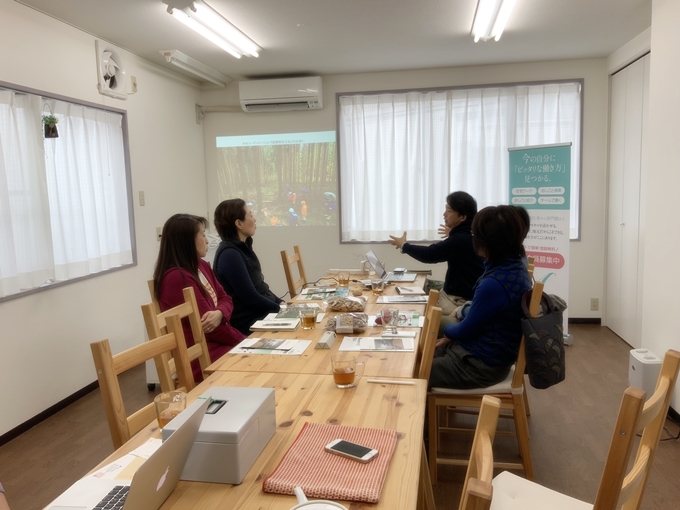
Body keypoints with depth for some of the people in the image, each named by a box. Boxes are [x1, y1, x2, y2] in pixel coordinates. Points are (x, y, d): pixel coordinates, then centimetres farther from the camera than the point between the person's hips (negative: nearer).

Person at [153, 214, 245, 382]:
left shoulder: (201, 266, 8)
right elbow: (207, 325, -19)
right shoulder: (178, 278, -21)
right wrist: (245, 342, -8)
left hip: (215, 344, 8)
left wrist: (219, 314, -16)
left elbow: (225, 299, 8)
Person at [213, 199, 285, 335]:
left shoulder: (243, 247, 10)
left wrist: (280, 302, 4)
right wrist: (280, 309, -11)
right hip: (249, 324, -9)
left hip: (262, 313, 9)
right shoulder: (230, 254, -19)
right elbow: (250, 298, -21)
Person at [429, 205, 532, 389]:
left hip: (481, 364, -9)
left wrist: (447, 331, 4)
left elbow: (466, 331, -16)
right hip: (489, 353, 9)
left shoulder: (495, 284, -29)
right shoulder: (515, 267, 0)